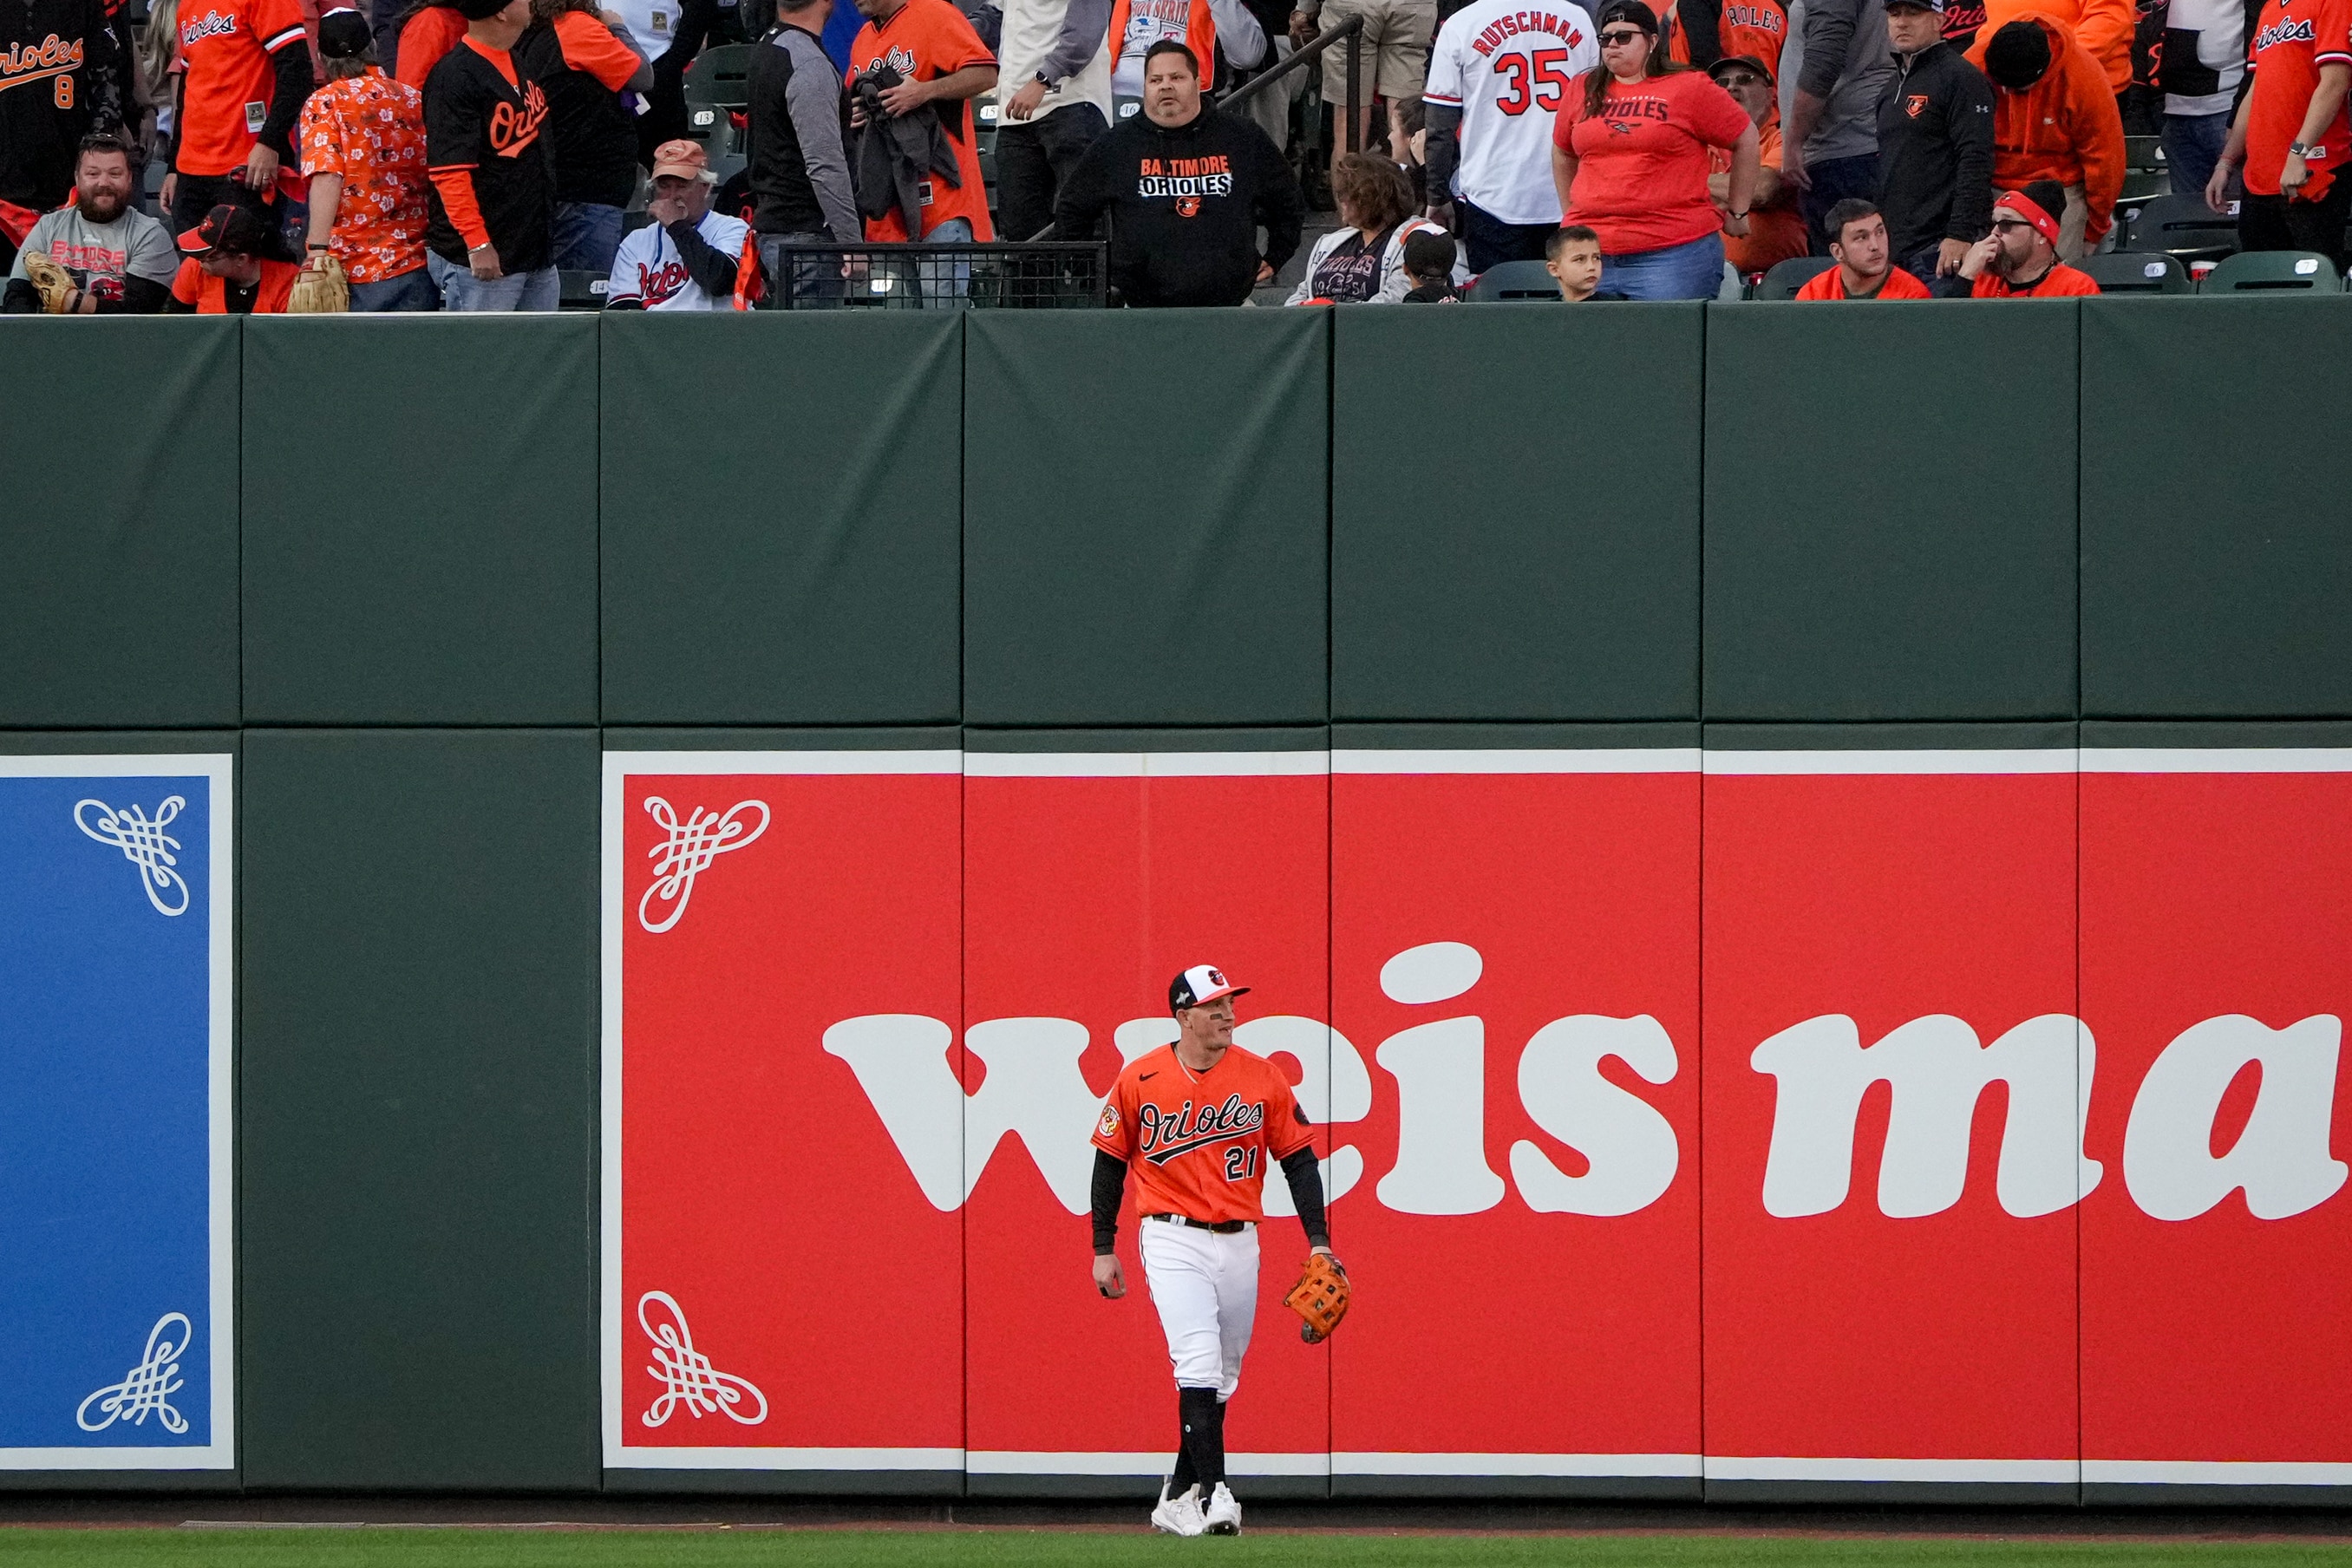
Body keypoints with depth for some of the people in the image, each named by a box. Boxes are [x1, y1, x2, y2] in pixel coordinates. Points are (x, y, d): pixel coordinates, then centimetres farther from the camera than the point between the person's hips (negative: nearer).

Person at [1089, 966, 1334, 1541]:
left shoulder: (1262, 1079, 0)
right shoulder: (1140, 1080, -4)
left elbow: (1298, 1159, 5)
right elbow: (1110, 1162, 6)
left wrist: (1318, 1240, -4)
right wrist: (1104, 1249, 5)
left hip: (1240, 1241, 3)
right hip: (1172, 1239, -3)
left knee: (1221, 1378, 9)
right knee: (1199, 1363, -18)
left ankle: (1178, 1496, 23)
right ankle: (1214, 1491, -22)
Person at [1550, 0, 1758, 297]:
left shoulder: (1689, 89, 1)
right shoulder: (1583, 92, 13)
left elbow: (1746, 139, 6)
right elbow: (1563, 153, 28)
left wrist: (1737, 213, 8)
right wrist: (1570, 213, 22)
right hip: (1590, 248, 4)